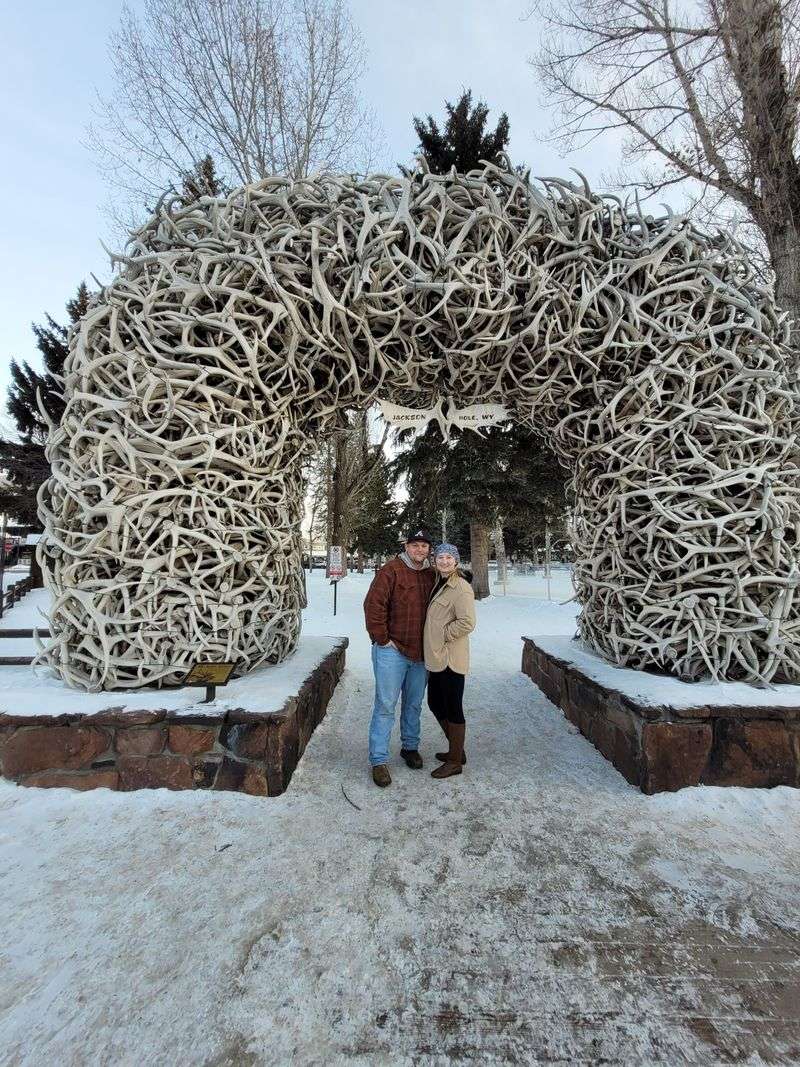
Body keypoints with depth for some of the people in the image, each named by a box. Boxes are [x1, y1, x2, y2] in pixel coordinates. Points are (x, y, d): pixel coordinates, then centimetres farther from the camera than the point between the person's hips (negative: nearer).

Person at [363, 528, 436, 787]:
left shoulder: (431, 575, 8)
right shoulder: (391, 571, -11)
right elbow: (373, 605, -17)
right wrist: (382, 639, -14)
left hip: (420, 653, 6)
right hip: (392, 651, -6)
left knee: (414, 704, 19)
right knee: (385, 706, 0)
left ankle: (410, 747, 37)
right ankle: (379, 760, 12)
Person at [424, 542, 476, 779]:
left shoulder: (461, 588, -15)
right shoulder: (438, 584, 13)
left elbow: (467, 623, -22)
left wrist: (443, 635, -13)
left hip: (451, 658, -10)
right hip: (436, 656, 10)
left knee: (453, 708, 4)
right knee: (436, 704, 19)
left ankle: (455, 761, 20)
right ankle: (456, 750, 37)